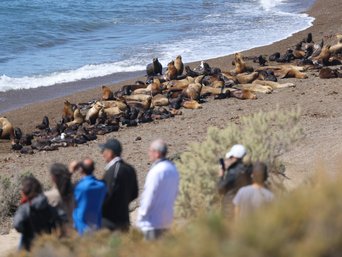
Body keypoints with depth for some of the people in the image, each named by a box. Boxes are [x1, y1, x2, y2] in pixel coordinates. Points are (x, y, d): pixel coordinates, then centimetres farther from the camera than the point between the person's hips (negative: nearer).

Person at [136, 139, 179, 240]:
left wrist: (140, 218, -10)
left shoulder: (156, 171, -16)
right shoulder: (173, 169, 10)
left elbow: (149, 196, -17)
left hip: (153, 221, -8)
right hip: (167, 220, 8)